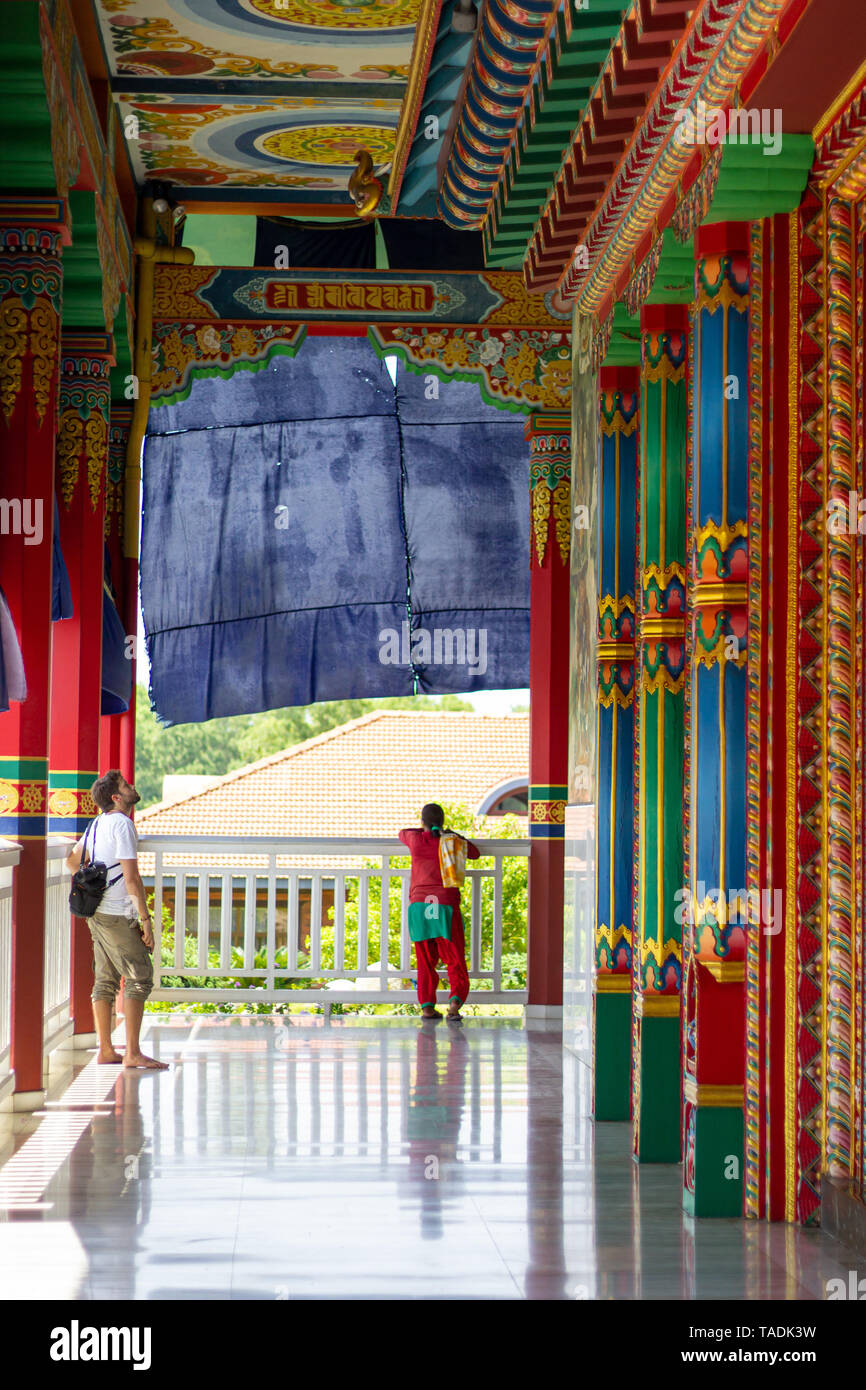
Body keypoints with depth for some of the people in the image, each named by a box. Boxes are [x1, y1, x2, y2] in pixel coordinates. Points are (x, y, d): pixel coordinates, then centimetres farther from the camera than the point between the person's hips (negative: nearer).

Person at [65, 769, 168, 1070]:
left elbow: (72, 860, 25)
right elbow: (132, 878, -19)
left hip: (97, 912, 9)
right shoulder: (122, 824, -15)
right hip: (118, 915, -9)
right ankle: (132, 1053, -9)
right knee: (139, 978, -6)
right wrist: (146, 919, -16)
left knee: (105, 980, 11)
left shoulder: (98, 823, 12)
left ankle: (105, 1050, 14)